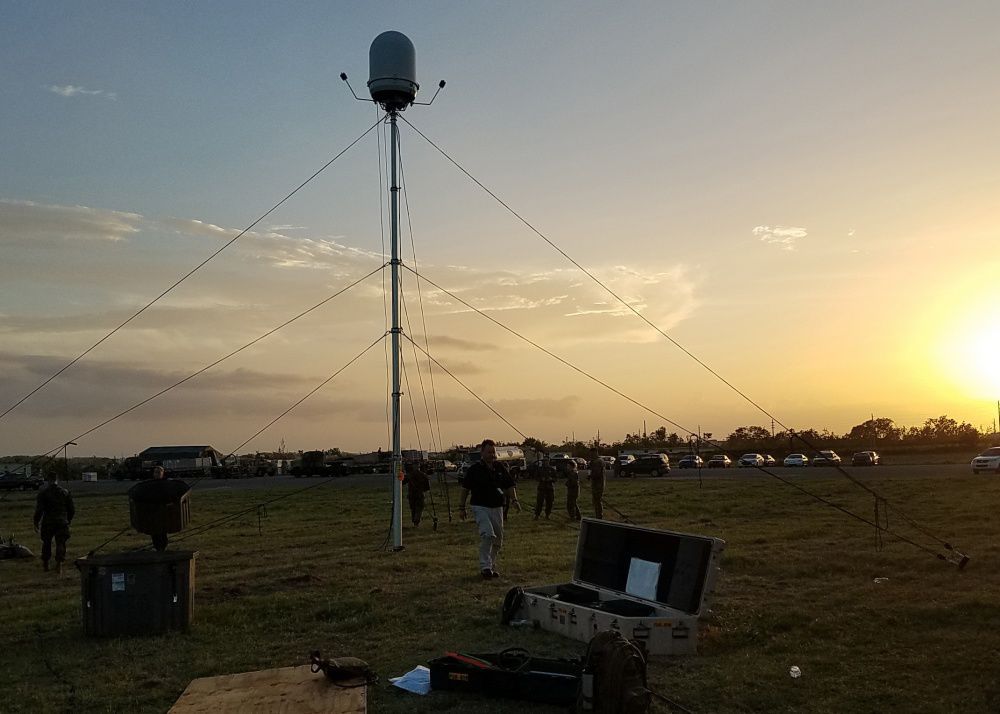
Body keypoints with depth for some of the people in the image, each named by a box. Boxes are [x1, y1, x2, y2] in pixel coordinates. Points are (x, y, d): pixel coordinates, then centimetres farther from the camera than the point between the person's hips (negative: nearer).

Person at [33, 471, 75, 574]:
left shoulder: (43, 493, -5)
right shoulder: (65, 492, 4)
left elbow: (39, 509, -10)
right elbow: (72, 510, 9)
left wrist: (36, 523, -1)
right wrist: (69, 520, 22)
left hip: (47, 522, -1)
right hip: (62, 523, 1)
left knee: (46, 543, 14)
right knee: (61, 543, 3)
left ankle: (45, 564, 24)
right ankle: (59, 564, -9)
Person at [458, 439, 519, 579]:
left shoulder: (500, 468, 7)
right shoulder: (474, 469, -4)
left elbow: (509, 486, 13)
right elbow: (465, 489, 3)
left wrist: (514, 500, -3)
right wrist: (461, 507, 2)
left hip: (497, 507, 5)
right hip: (480, 507, -5)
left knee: (498, 539, 10)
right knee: (487, 535, -22)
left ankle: (491, 567, 25)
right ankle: (485, 567, -16)